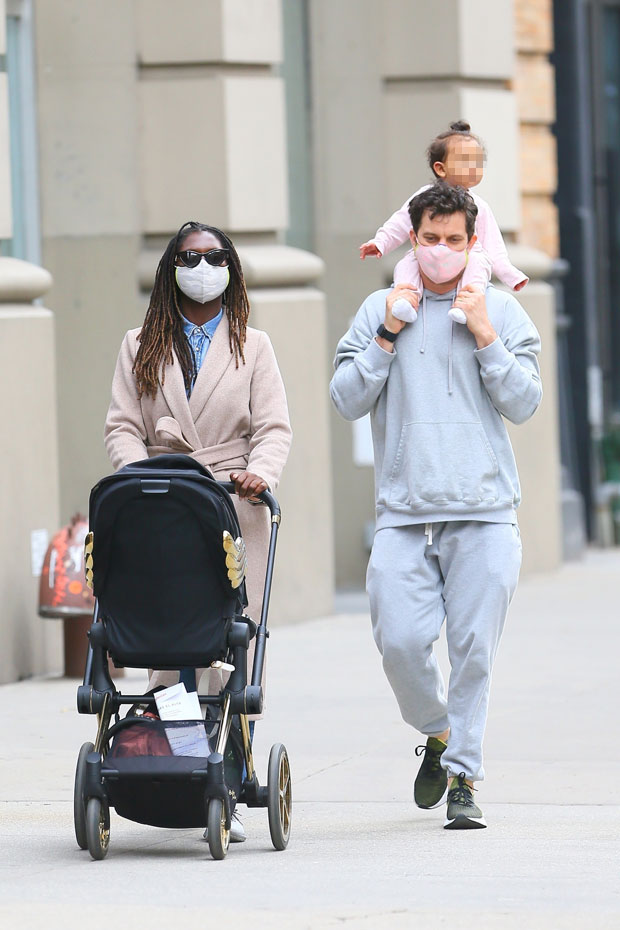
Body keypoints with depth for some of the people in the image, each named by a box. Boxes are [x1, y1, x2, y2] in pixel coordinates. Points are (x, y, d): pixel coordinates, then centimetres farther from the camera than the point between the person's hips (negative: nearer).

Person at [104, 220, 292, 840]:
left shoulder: (252, 347, 16)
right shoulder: (141, 347, 17)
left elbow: (273, 428, 6)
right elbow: (122, 426, 9)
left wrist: (261, 472, -15)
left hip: (235, 512, -1)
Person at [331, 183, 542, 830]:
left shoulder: (500, 311, 9)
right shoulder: (379, 310, 11)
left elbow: (524, 404, 3)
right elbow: (347, 401, 5)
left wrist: (484, 338, -7)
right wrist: (387, 336, -4)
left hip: (484, 513, -1)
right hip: (404, 511, 1)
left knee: (473, 648, -5)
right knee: (400, 641, -8)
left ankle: (463, 777, 5)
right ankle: (438, 734, 20)